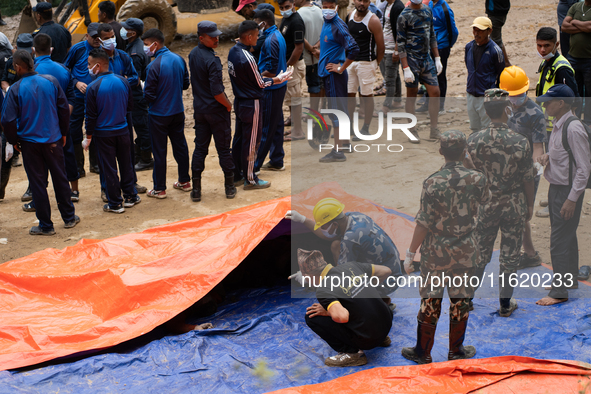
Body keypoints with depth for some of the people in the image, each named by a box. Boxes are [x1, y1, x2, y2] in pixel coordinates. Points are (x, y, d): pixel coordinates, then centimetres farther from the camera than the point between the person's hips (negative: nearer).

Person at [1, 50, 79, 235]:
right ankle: (69, 217, 26)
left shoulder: (15, 90, -13)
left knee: (38, 183, 6)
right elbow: (64, 108, 1)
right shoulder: (51, 81, -4)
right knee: (60, 178, 15)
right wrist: (63, 133, 12)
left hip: (30, 142, -3)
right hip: (54, 140, 3)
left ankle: (45, 225, 12)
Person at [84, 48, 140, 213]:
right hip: (123, 130, 4)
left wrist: (88, 137, -3)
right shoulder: (123, 81, -3)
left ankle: (115, 203, 10)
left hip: (103, 134, -4)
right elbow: (130, 106, 8)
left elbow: (91, 116, -12)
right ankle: (130, 196, 25)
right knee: (126, 164, 16)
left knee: (109, 168, 5)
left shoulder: (93, 88, -17)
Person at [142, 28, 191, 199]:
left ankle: (159, 189, 11)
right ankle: (184, 181, 28)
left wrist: (143, 89, 2)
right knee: (180, 146, 17)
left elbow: (149, 96, -19)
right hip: (178, 111, 6)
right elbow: (186, 84, 8)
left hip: (159, 115, -6)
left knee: (159, 151, 4)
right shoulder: (179, 59, -1)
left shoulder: (153, 66, -22)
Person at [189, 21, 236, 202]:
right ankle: (229, 187, 16)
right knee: (223, 148, 6)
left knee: (200, 148, 10)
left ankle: (196, 189, 9)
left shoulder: (193, 54, 3)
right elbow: (217, 92, -24)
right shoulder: (212, 60, -22)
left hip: (199, 109, 7)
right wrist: (228, 105, -7)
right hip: (217, 109, -7)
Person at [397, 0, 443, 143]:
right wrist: (406, 68, -17)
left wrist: (437, 58, 13)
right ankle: (412, 131, 12)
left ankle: (434, 130, 10)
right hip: (411, 59, -6)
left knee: (435, 92, 1)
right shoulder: (404, 16, -10)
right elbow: (400, 43, -12)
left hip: (426, 58, 6)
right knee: (412, 95, 2)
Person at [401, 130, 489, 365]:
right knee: (461, 300, 14)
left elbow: (424, 224, -15)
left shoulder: (433, 182, -17)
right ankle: (456, 351, 25)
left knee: (430, 301, 9)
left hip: (436, 253, -2)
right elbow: (485, 199, 16)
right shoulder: (477, 179, -9)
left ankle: (423, 352, 20)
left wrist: (410, 253, -6)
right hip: (466, 252, 2)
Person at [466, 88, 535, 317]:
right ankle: (506, 303, 20)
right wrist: (529, 205, 6)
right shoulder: (520, 142, -17)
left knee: (480, 251, 17)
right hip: (514, 204, -2)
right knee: (510, 254, 12)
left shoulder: (474, 140, -13)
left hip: (486, 204, 2)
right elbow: (527, 178, -8)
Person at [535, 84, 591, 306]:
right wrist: (547, 157, 2)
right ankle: (570, 282, 33)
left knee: (560, 241, -6)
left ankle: (559, 292, 1)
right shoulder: (558, 125, 8)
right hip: (556, 188, 10)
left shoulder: (573, 128, -21)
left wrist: (572, 199, -22)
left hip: (568, 190, -10)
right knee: (566, 238, 20)